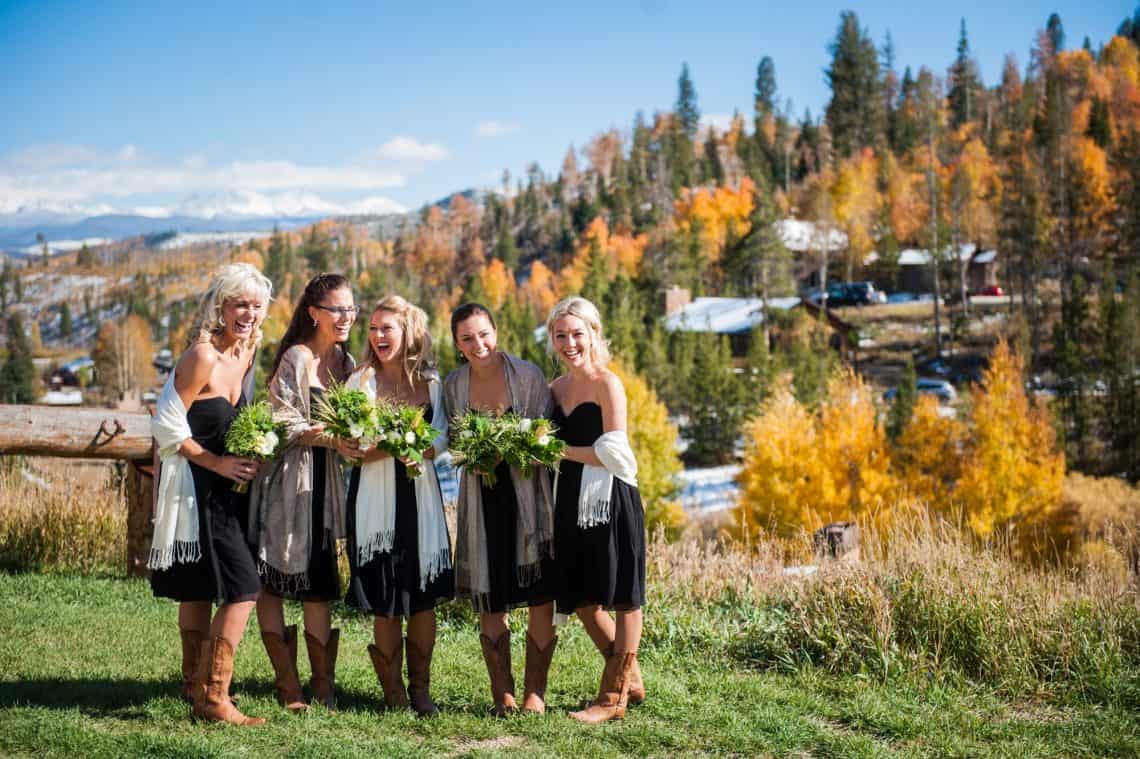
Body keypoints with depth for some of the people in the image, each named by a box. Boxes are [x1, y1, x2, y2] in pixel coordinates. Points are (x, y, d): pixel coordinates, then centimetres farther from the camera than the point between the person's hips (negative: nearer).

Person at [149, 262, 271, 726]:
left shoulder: (246, 352, 6)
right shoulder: (203, 355, -20)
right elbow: (166, 425, -19)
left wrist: (250, 454, 5)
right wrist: (219, 463, -17)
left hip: (223, 485, 9)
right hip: (193, 487, -9)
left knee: (200, 590, 20)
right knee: (243, 589, -13)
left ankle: (196, 684, 34)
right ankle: (212, 698, -7)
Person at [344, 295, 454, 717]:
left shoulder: (431, 381, 6)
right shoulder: (361, 382, 0)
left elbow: (441, 438, 4)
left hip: (420, 496, 2)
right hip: (376, 497, -2)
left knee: (423, 596, 3)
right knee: (384, 602, 1)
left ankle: (420, 689, 15)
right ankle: (393, 693, 13)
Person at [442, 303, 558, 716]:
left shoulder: (528, 375, -6)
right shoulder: (453, 385, 3)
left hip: (528, 495, -2)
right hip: (481, 499, 3)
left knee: (540, 595, -1)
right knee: (488, 598, 5)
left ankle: (535, 692, 9)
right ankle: (502, 693, 16)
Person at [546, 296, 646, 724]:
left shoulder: (607, 384, -9)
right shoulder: (557, 388, 12)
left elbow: (613, 454, -15)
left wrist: (560, 451, -11)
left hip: (610, 500, -8)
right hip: (572, 502, 8)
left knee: (622, 597, 1)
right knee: (581, 599, 14)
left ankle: (613, 697, 9)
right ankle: (629, 679, 29)